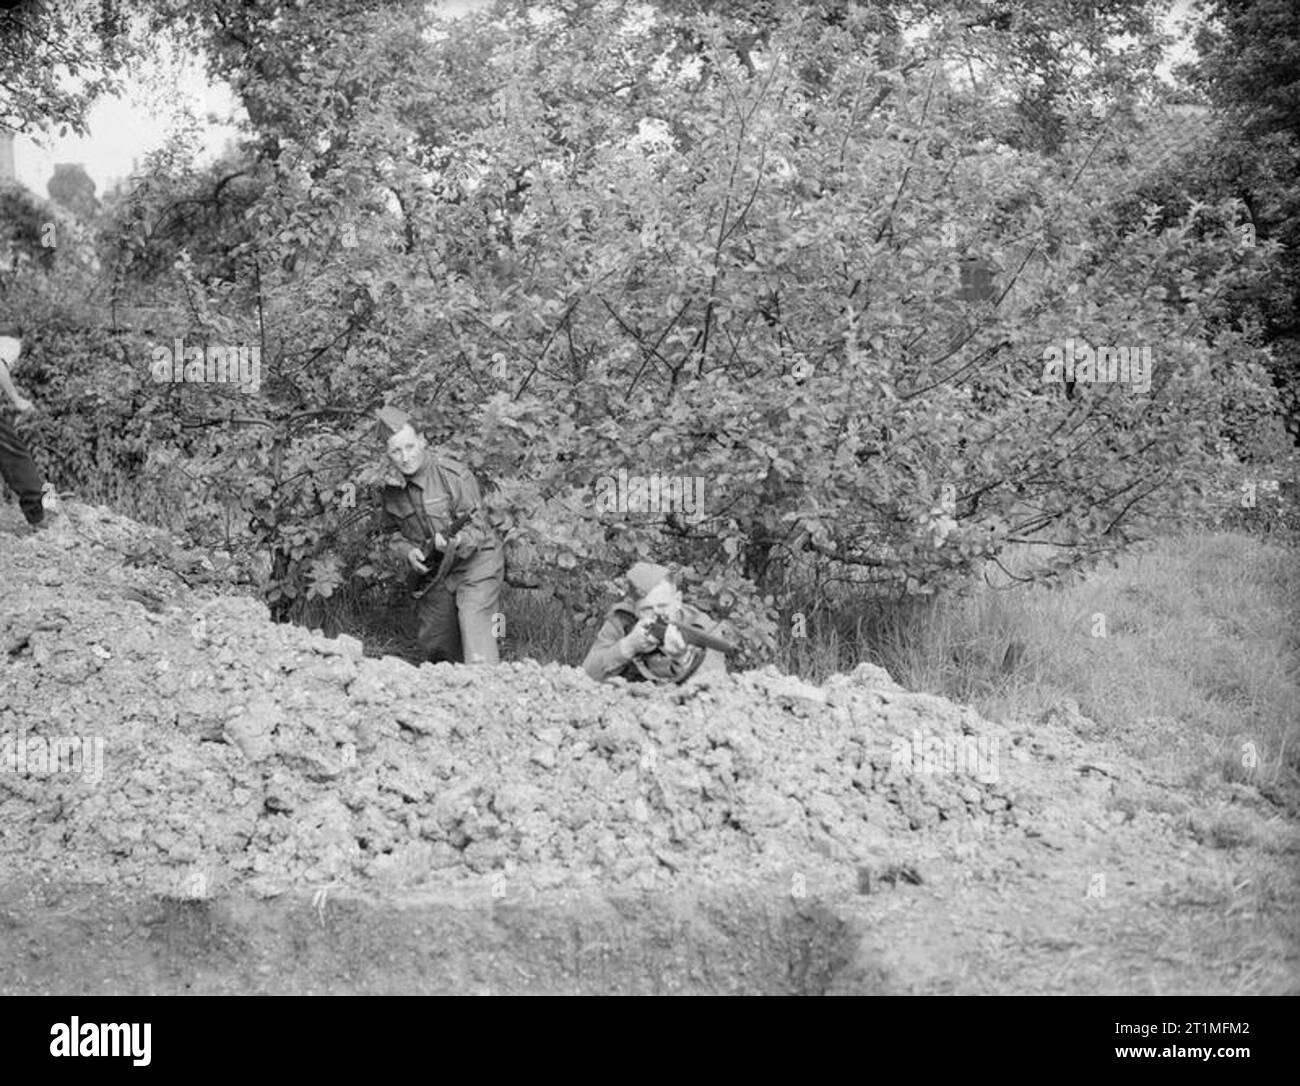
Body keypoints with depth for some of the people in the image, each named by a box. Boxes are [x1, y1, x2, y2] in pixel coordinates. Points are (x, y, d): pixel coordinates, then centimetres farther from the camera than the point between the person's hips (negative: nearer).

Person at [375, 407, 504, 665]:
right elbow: (393, 532, 11)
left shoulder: (455, 475, -21)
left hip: (476, 560, -6)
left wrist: (457, 542, -42)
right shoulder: (391, 489, -3)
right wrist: (408, 551, -12)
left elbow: (477, 526, -20)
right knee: (432, 644, 13)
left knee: (474, 626, -23)